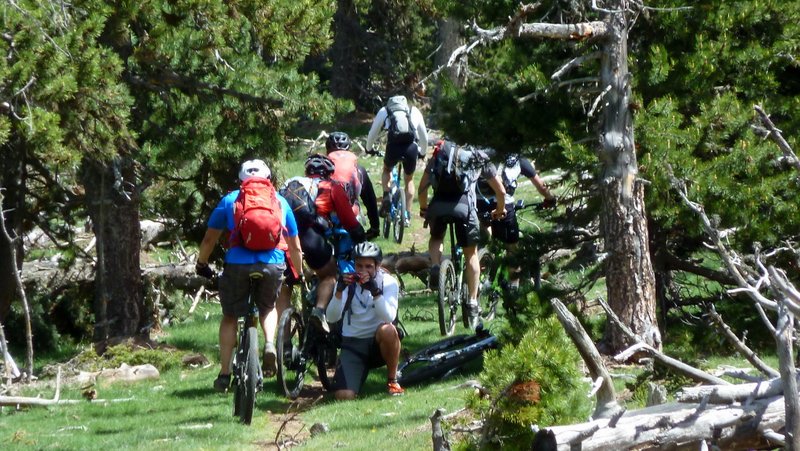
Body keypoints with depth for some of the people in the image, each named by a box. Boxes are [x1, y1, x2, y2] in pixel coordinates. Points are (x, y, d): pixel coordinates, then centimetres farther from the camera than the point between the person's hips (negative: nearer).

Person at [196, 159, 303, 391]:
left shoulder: (230, 199, 17)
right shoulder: (280, 201, 22)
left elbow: (210, 238, 18)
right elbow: (295, 246, 26)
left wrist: (201, 264, 35)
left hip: (237, 264, -1)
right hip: (273, 263, 1)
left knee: (230, 317, 16)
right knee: (268, 308, 28)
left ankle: (224, 375, 12)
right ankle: (269, 344, 0)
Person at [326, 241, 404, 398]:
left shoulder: (388, 282, -6)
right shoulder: (347, 281, -3)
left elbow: (389, 317, -23)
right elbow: (332, 317, -16)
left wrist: (375, 291, -37)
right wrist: (339, 290, -32)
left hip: (378, 344, -1)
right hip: (353, 345, 1)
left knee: (387, 329, -38)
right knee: (344, 396, -22)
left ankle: (392, 380, -13)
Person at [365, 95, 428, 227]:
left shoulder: (384, 111, 23)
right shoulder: (414, 112, 26)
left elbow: (373, 133, 29)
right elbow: (424, 136, 33)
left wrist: (369, 148, 48)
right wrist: (423, 152, 49)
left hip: (393, 146, -1)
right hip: (411, 147, 1)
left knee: (386, 170, 32)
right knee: (409, 180, 24)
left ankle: (386, 196, 8)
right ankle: (407, 216, 19)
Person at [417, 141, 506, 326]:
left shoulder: (439, 156, 29)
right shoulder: (480, 159, 26)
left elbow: (422, 187, 25)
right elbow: (501, 191, 28)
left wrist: (423, 209, 40)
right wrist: (500, 210, 46)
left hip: (438, 205, 1)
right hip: (463, 205, -1)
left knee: (436, 238, 31)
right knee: (471, 254, 16)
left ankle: (435, 266, 2)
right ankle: (473, 301, 13)